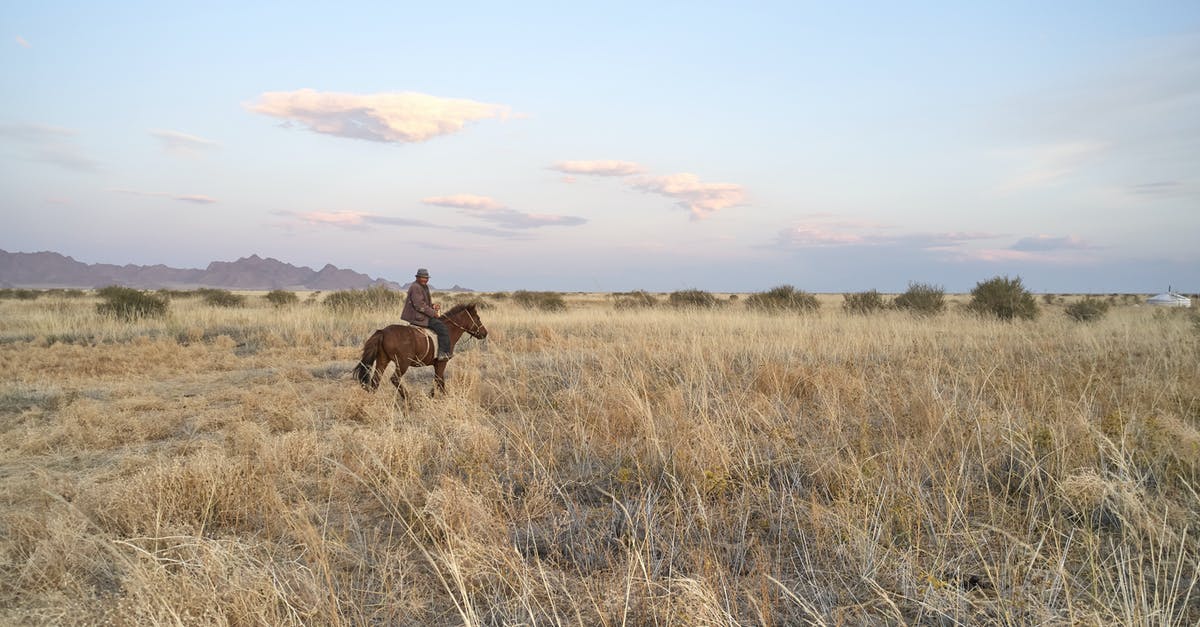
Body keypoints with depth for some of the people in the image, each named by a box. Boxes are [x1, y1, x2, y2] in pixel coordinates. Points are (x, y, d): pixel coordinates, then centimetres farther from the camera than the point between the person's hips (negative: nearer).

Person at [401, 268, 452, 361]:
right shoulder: (415, 287, -18)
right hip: (417, 317, -11)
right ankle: (444, 352, -19)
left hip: (419, 315, 12)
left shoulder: (424, 287, 15)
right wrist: (433, 313, -18)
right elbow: (419, 305, -24)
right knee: (442, 327, -18)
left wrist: (433, 306, 4)